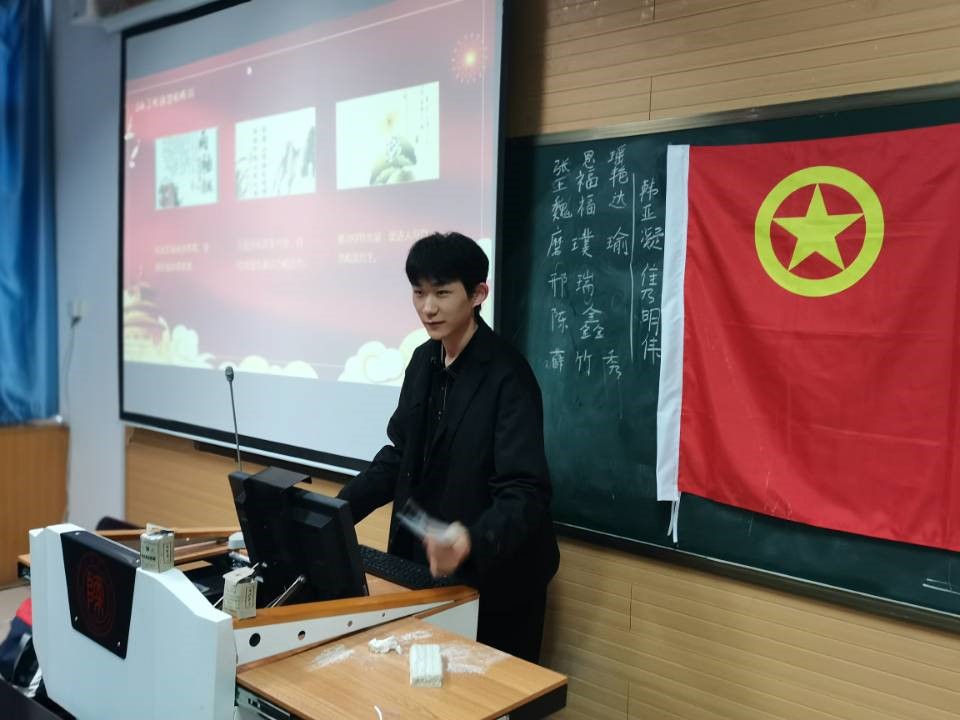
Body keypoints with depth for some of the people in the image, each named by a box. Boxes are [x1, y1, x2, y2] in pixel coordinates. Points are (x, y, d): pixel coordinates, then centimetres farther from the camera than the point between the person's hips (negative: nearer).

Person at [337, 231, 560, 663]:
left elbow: (525, 494, -26)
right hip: (425, 565, 7)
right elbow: (400, 455, 9)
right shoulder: (424, 360, 3)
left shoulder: (507, 377, -20)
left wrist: (472, 541, -44)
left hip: (492, 579, -6)